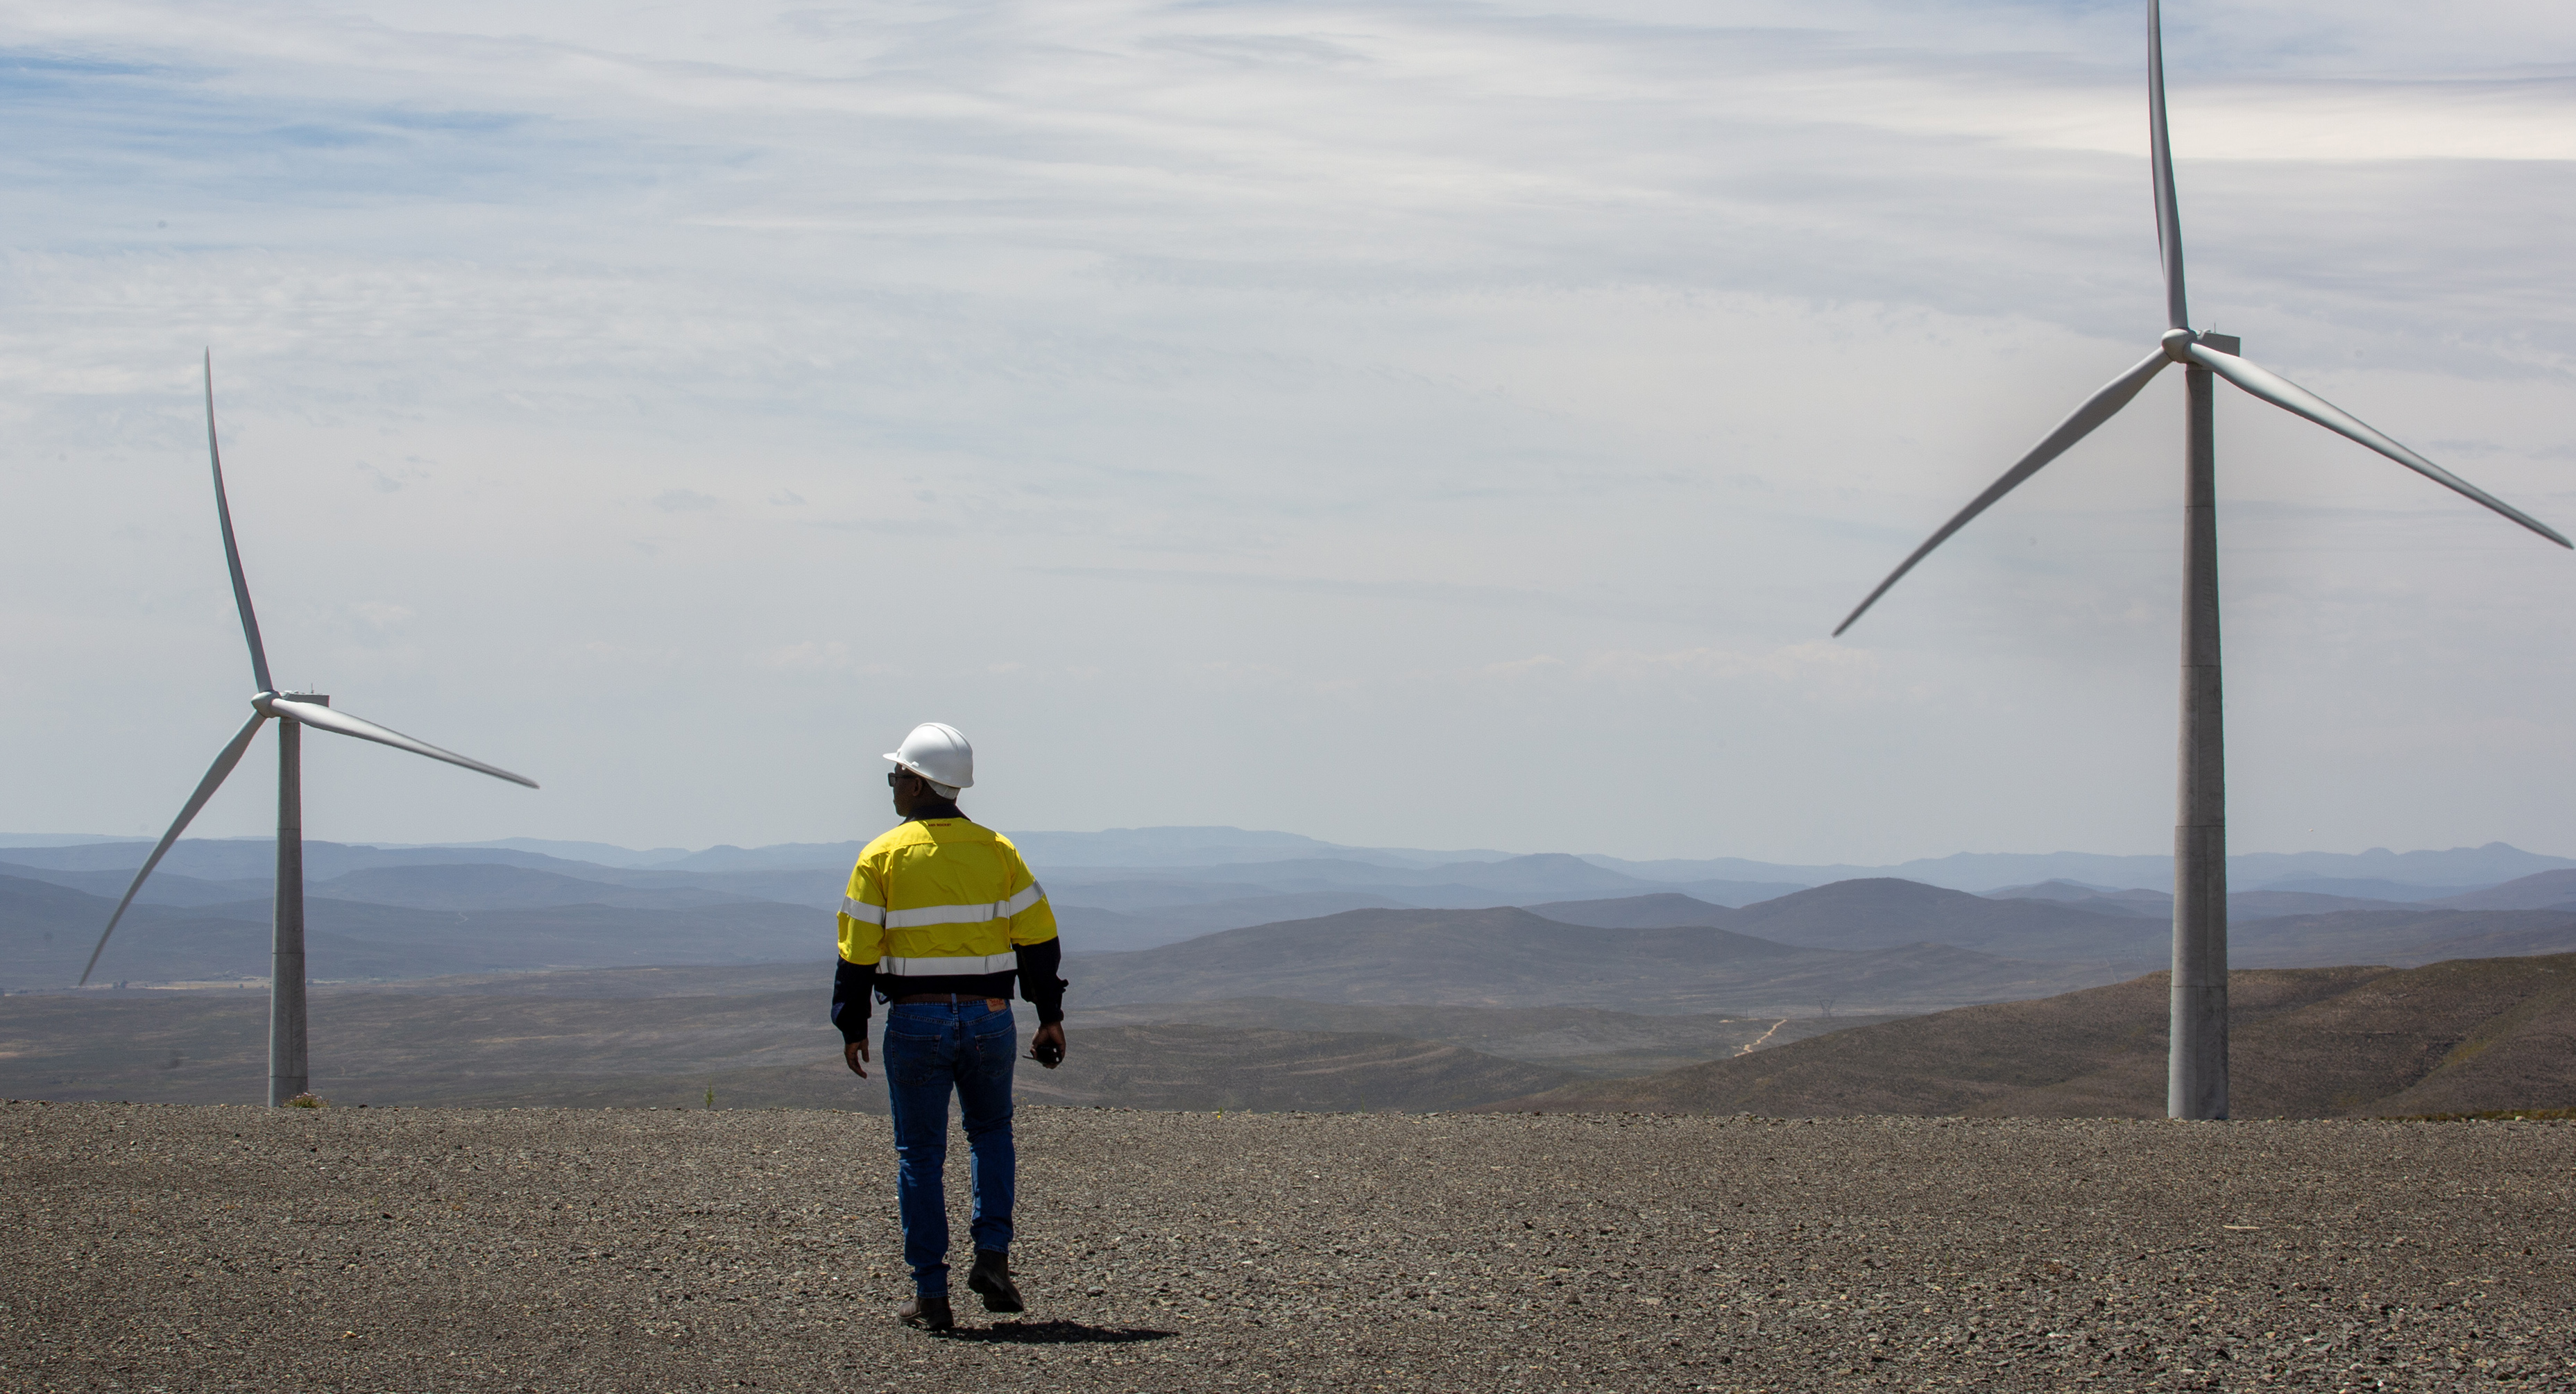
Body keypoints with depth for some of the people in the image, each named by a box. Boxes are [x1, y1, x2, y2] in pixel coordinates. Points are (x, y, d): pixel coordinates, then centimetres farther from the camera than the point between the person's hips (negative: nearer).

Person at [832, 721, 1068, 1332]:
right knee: (991, 1133, 22)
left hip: (916, 1022, -2)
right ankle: (992, 1254, 4)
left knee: (921, 1155, 6)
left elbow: (857, 950, -6)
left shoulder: (882, 856, -5)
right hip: (989, 1020, 2)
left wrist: (852, 1028, 4)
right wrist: (1050, 1017, 10)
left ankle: (931, 1294, 5)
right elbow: (1039, 939, 2)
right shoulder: (996, 850, 2)